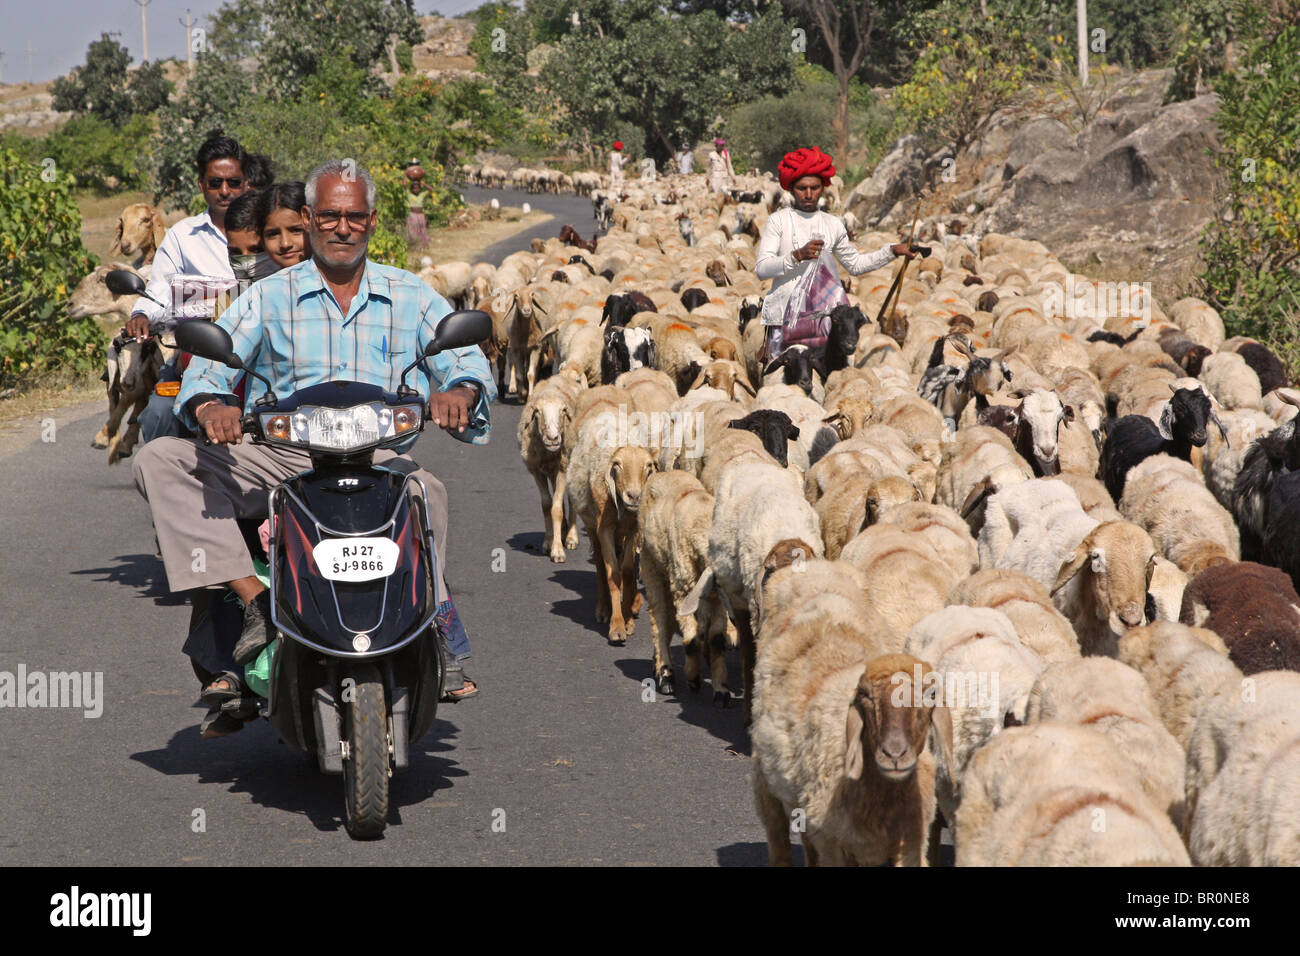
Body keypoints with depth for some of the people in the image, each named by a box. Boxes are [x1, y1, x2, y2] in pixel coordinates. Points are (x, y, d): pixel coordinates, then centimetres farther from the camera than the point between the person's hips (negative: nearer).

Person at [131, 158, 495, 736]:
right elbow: (208, 368, 3)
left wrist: (460, 391, -20)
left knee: (426, 490, -38)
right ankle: (255, 601, -28)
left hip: (381, 457, -2)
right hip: (282, 459, 2)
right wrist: (210, 406, -21)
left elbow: (467, 361, 5)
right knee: (159, 462, -20)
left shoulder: (411, 296, 14)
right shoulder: (269, 297, 13)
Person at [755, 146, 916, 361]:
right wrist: (797, 256, -20)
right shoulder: (779, 220, 1)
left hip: (821, 317, 3)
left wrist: (893, 251, 21)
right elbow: (761, 269, -8)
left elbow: (855, 264, 27)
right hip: (784, 316, -3)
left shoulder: (833, 225, 14)